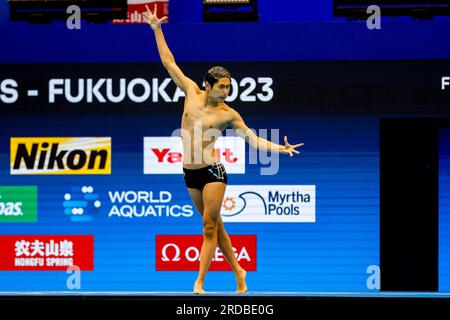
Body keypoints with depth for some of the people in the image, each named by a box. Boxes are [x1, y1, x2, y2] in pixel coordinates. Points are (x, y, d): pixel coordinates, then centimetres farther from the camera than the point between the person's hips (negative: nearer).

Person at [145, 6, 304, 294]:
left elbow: (252, 138, -2)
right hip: (190, 173, 4)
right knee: (215, 225, 11)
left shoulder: (228, 114, -4)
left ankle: (199, 281, -7)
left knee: (210, 226, -7)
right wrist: (157, 29, 7)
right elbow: (169, 62, 6)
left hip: (212, 171, -4)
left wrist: (280, 149, -16)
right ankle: (238, 271, 22)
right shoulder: (192, 92, 1)